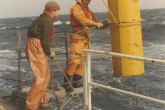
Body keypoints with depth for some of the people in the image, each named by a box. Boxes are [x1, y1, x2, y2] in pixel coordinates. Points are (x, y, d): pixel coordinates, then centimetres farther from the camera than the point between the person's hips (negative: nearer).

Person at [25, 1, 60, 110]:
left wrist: (48, 51, 20)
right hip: (36, 48, -11)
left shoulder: (43, 18, 18)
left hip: (35, 47, 11)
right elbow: (45, 40, -18)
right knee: (41, 76, -10)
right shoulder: (47, 21, -15)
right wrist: (50, 53, -3)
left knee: (46, 74, 18)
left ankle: (41, 101, 26)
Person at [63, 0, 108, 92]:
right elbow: (82, 20, -24)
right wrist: (95, 23, -28)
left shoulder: (88, 11, 20)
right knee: (74, 60, -14)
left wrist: (104, 24, 7)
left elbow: (95, 21, 23)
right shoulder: (76, 8, -7)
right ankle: (66, 82, -4)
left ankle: (76, 81, 17)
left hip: (86, 39, 9)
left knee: (83, 60, 8)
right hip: (77, 38, -8)